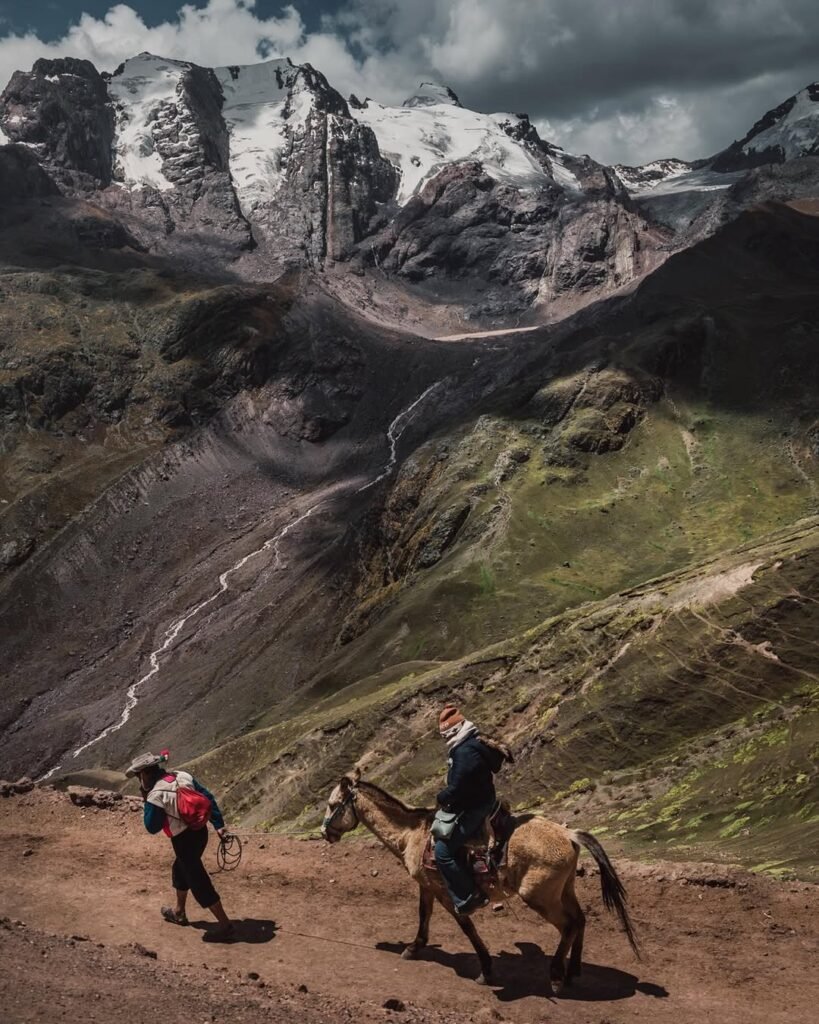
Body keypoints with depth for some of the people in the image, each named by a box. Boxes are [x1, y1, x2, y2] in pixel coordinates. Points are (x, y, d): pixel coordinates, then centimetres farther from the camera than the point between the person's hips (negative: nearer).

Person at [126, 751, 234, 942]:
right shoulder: (183, 776, 2)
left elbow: (152, 828, -9)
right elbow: (209, 798, 3)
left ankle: (225, 925, 1)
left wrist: (147, 804, 2)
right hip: (200, 832, 8)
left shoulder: (156, 795, -17)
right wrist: (218, 825, 7)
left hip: (184, 840, -8)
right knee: (180, 870, 28)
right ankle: (179, 912, 45)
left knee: (199, 883, 0)